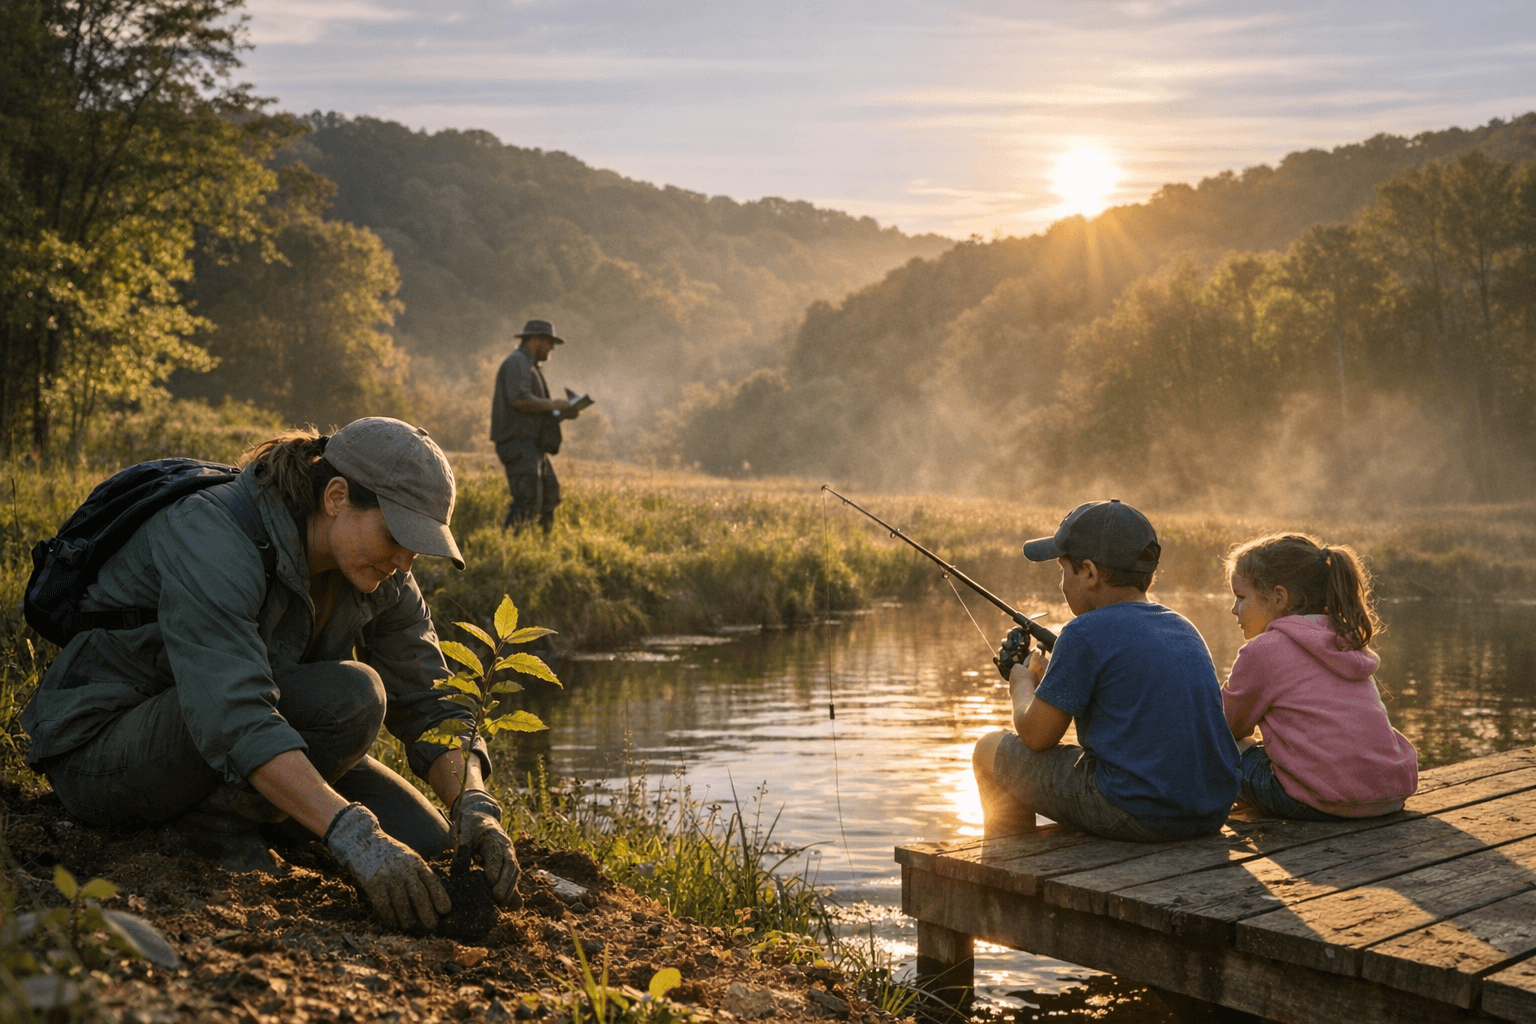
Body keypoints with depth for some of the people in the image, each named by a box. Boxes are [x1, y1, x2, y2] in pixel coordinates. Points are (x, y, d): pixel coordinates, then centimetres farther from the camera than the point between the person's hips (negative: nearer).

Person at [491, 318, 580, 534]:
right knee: (527, 502, -15)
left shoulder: (529, 366, 25)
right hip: (518, 445, -11)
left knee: (550, 498, 11)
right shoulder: (517, 362, -8)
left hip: (532, 447, 11)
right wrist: (552, 405, -12)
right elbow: (519, 399, -23)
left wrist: (560, 415, 13)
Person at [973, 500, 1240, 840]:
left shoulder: (1086, 633, -11)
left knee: (992, 751, 11)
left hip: (1137, 817, -8)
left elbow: (1036, 736, -5)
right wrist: (1051, 676, 30)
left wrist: (1023, 684, 16)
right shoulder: (1184, 629, 11)